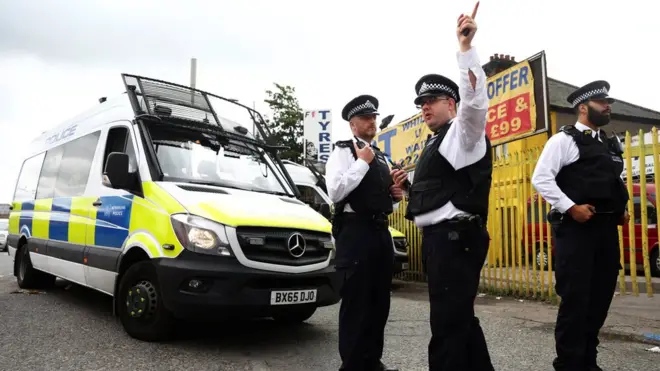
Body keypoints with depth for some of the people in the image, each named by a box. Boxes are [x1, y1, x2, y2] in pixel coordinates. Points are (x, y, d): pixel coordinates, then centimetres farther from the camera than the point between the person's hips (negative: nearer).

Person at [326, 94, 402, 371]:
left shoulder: (381, 157, 19)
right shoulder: (343, 151, -3)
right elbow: (335, 192, -19)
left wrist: (395, 196, 6)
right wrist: (362, 162, -13)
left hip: (381, 231, 8)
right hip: (356, 232, -8)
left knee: (379, 302, 13)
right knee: (356, 303, -3)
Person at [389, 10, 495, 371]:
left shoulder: (462, 133, -3)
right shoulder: (434, 144, 22)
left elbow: (474, 101, -24)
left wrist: (465, 46, -29)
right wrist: (408, 186, 11)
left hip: (455, 237, -10)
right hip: (437, 238, 10)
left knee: (448, 323, -7)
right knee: (460, 318, 18)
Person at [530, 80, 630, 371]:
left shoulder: (612, 144, 19)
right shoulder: (564, 139, -3)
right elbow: (540, 178, -12)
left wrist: (622, 209, 11)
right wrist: (571, 207, -19)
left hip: (606, 227, 8)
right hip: (576, 227, -7)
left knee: (600, 297, 11)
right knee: (575, 298, -4)